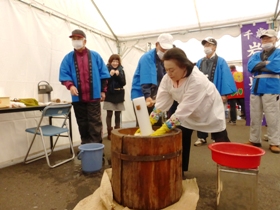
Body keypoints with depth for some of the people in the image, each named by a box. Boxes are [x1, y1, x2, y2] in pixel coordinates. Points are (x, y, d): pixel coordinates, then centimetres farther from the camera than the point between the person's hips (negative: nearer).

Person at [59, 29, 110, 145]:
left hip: (94, 96, -1)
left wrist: (103, 90, 4)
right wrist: (70, 85, -17)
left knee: (95, 122, -2)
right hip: (78, 97, 2)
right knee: (82, 123, 9)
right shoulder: (68, 58, 6)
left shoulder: (95, 56, 6)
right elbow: (63, 74, 2)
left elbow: (103, 74, 7)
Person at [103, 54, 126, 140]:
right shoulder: (106, 69, -3)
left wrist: (118, 75, -14)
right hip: (109, 95, -2)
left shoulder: (121, 70, 5)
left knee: (118, 114, 8)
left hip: (119, 95, 3)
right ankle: (109, 133, 6)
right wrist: (110, 75, -19)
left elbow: (123, 83, -1)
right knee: (109, 114, -2)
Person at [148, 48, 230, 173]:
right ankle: (180, 170, 15)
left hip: (210, 111, -4)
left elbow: (184, 110, -43)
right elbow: (161, 103, -22)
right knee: (181, 139, -3)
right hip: (189, 114, 5)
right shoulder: (167, 78, -22)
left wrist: (162, 130, -46)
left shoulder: (197, 80, -41)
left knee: (221, 141, 9)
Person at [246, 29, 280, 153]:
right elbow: (250, 66, -1)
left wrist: (259, 65, -3)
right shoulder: (256, 55, 18)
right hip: (256, 89, 5)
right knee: (254, 118, 7)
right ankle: (254, 140, 17)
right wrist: (266, 63, -9)